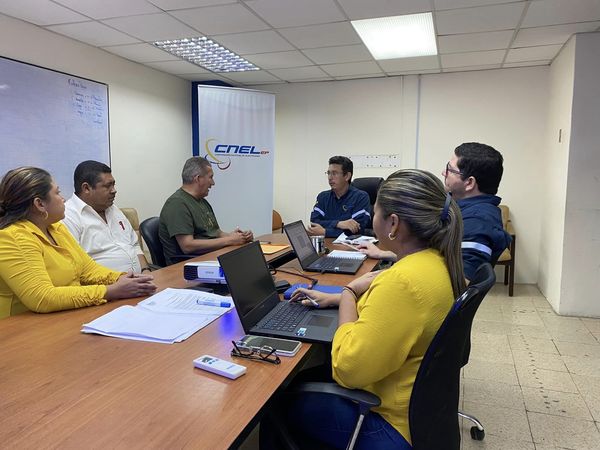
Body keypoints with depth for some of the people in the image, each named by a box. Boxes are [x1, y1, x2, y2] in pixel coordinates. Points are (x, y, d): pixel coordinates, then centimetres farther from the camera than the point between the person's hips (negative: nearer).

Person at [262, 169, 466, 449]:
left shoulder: (402, 280, -34)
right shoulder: (439, 260, -4)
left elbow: (346, 369, -28)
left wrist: (348, 292, -18)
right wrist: (334, 299, 12)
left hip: (394, 425, -8)